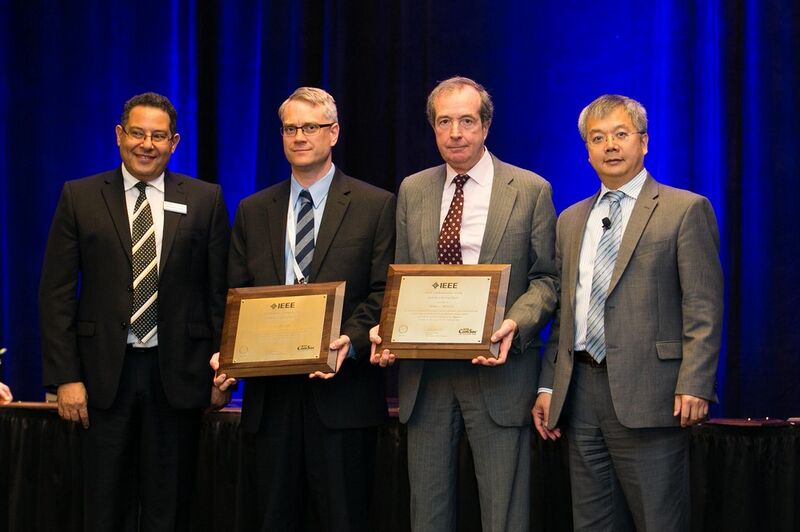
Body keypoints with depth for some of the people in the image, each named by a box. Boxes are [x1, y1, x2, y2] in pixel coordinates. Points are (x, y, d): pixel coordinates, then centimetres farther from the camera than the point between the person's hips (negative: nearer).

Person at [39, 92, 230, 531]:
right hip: (106, 372, 0)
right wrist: (65, 377, -6)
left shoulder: (205, 200, 5)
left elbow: (221, 292, 6)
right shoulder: (79, 198, 3)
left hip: (177, 372, 0)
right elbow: (56, 294, 1)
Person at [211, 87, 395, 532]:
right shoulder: (253, 211, 14)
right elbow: (236, 296, 11)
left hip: (343, 393, -3)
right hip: (269, 394, 3)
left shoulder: (376, 206, 3)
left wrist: (352, 341, -19)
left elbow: (384, 293, -3)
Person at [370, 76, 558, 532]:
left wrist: (516, 324, -19)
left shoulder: (531, 190, 0)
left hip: (496, 371, -3)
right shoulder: (412, 191, 11)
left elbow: (547, 278, 0)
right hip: (424, 372, 4)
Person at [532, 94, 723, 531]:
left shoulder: (686, 210, -1)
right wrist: (548, 385, 11)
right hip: (580, 393, 6)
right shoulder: (570, 221, 18)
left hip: (645, 395, -6)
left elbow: (704, 309, -7)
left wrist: (694, 385, -15)